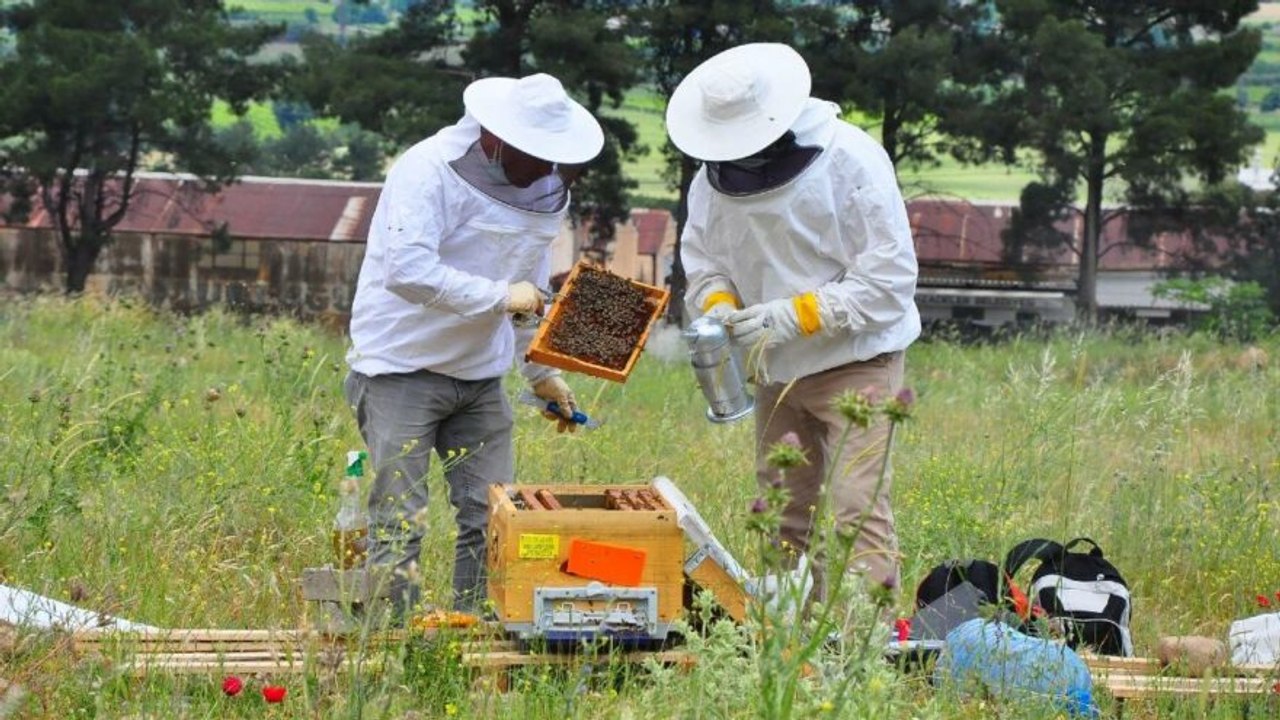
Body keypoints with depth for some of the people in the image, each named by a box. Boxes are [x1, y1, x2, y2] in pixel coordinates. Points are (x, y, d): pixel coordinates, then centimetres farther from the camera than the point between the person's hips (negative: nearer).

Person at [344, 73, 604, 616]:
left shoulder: (545, 186, 7)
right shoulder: (428, 172, -18)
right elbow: (407, 271, -30)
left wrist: (542, 371, 19)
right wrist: (500, 296, -26)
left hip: (480, 377, 7)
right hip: (402, 368, -7)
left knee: (491, 519, 2)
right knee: (399, 522, -7)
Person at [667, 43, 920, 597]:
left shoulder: (852, 161, -17)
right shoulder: (715, 176, 0)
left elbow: (889, 277, -17)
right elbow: (702, 261, 12)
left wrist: (794, 315, -24)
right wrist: (718, 307, -12)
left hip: (856, 362, -6)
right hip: (774, 370, 6)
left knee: (854, 509, -15)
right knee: (782, 513, 9)